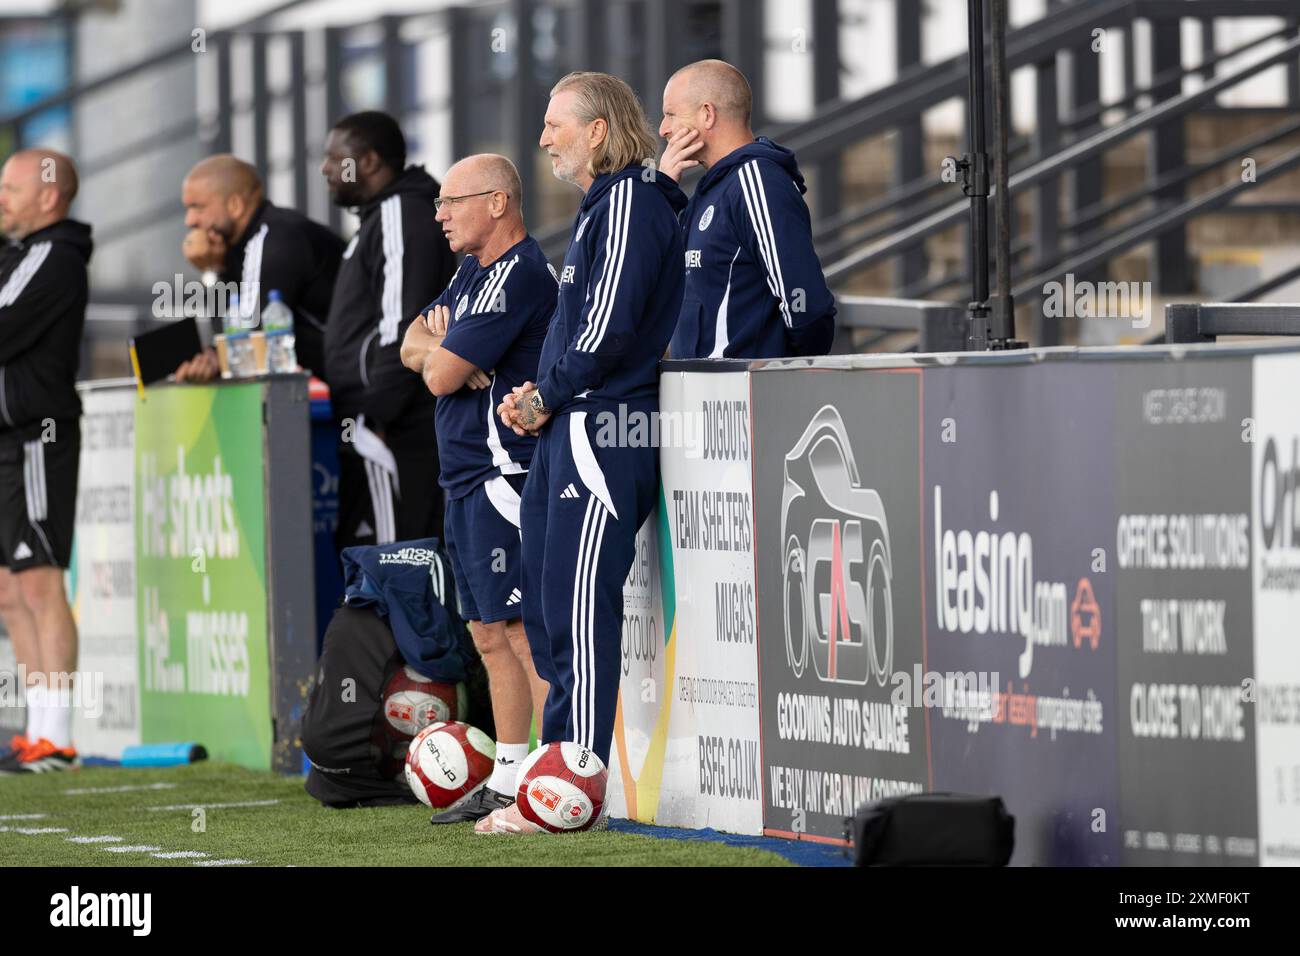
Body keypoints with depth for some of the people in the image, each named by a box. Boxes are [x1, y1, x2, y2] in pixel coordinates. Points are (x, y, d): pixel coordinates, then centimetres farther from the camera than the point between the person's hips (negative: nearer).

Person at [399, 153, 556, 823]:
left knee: (526, 632, -12)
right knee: (491, 637, 12)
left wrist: (439, 351, 5)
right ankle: (507, 782, 16)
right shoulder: (474, 273, 18)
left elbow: (442, 374, -17)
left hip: (505, 477, -10)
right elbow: (413, 347, 17)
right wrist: (441, 350, -4)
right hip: (468, 483, 10)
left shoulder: (518, 276, -14)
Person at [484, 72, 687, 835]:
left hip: (605, 428, -10)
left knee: (579, 606, -11)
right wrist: (539, 399, 10)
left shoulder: (633, 201, -10)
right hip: (567, 430, 10)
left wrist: (547, 398, -7)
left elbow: (610, 325, -18)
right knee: (547, 606, 10)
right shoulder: (602, 204, 22)